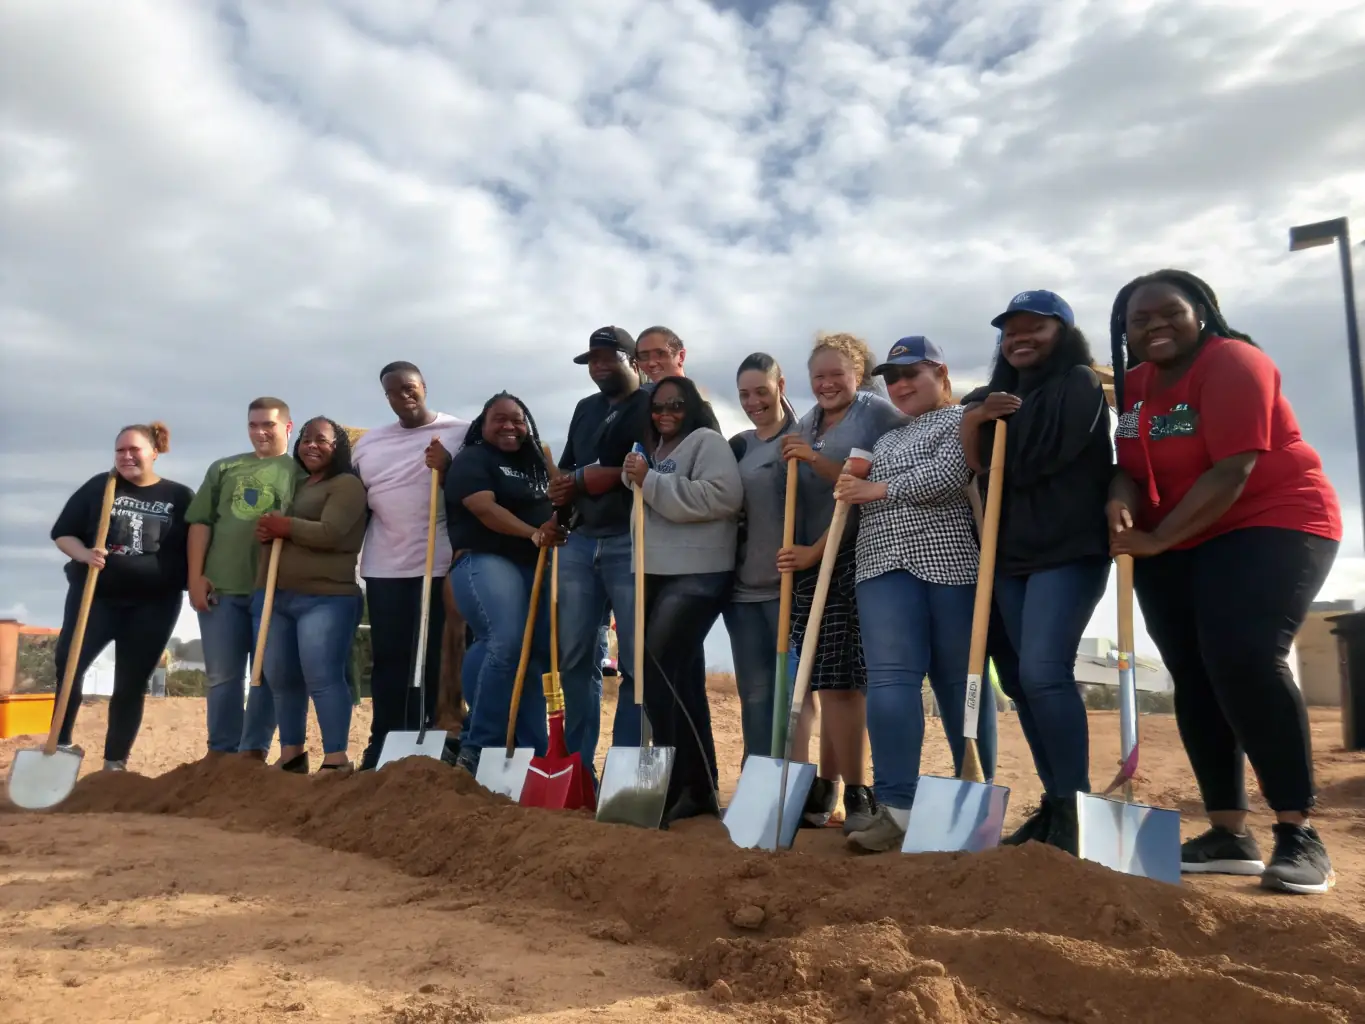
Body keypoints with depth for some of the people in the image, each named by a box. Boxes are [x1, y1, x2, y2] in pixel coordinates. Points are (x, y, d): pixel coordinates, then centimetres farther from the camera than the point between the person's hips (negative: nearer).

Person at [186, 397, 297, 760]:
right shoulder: (224, 468, 14)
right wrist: (195, 576, 1)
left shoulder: (300, 472, 5)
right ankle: (220, 752, 18)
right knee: (222, 675, 8)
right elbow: (201, 523, 10)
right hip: (221, 587, 3)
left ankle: (254, 752, 10)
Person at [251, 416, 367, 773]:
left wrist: (284, 525, -5)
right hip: (273, 596, 8)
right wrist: (266, 531, -3)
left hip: (326, 597, -7)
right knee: (280, 680, 9)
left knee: (323, 678, -12)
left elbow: (328, 533, -16)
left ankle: (336, 760, -9)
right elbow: (267, 527, 20)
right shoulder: (292, 484, 23)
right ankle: (291, 755, 19)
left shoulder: (347, 485, -1)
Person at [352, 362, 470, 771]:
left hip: (442, 566, -4)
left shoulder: (461, 432, 1)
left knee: (437, 659, 0)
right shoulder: (369, 442, 16)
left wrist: (448, 468, -18)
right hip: (385, 568, 4)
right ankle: (383, 746, 14)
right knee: (388, 659, 6)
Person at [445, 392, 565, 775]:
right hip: (485, 561, -7)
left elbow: (553, 508, 29)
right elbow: (485, 508, -14)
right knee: (507, 644, -26)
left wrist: (560, 525, 4)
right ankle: (480, 747, -16)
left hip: (536, 567, 8)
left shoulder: (536, 463, 23)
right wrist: (533, 533, -27)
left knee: (540, 654, 1)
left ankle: (532, 752, 10)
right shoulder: (472, 460, 2)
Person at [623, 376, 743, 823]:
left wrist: (651, 481, -18)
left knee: (656, 671, -17)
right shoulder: (653, 449, 21)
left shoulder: (707, 441, -4)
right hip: (657, 574, 9)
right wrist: (635, 479, 8)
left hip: (696, 576, -9)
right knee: (682, 678, 11)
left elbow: (722, 497, -21)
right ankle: (698, 788, 19)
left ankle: (666, 789, -8)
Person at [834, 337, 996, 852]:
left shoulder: (963, 420, 6)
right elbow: (858, 500, 31)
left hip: (951, 562, -4)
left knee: (961, 681, 1)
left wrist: (877, 489, -7)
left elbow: (945, 476, -12)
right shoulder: (885, 440, 27)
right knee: (889, 678, -11)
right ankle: (895, 807, -14)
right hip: (886, 566, 5)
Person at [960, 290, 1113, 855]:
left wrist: (989, 427, 2)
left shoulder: (1080, 384, -1)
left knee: (1043, 672, -17)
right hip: (1009, 553, 7)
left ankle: (1075, 805, -6)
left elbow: (1034, 456, -14)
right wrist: (976, 419, -11)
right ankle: (1055, 801, 17)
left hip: (1068, 549, -7)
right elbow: (974, 468, 6)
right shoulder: (1000, 396, 19)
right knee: (1018, 680, 6)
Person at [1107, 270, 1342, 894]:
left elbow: (1231, 471, -24)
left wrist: (1157, 540, -22)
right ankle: (1229, 835, 11)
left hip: (1270, 523, -7)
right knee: (1194, 676, 3)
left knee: (1244, 659, -23)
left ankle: (1299, 835, -13)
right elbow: (1132, 465, 6)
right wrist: (1121, 500, -18)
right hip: (1176, 546, 8)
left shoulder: (1232, 363, -15)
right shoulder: (1135, 384, 7)